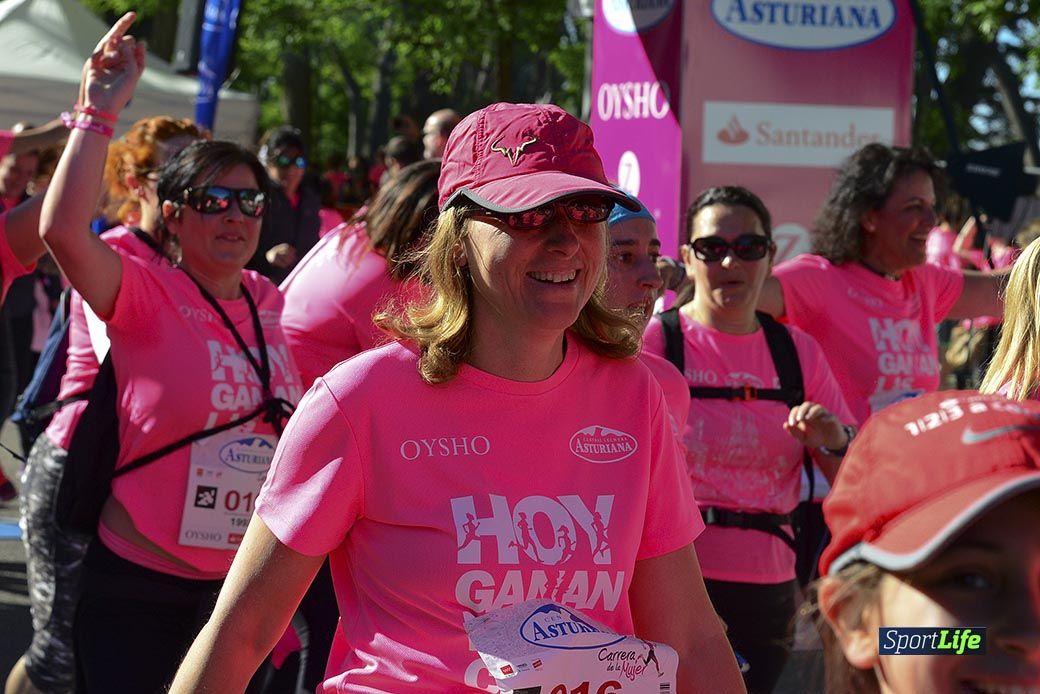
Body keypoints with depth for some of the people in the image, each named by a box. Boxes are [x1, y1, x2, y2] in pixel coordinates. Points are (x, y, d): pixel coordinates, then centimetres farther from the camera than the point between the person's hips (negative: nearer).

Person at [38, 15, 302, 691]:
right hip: (137, 581, -5)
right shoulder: (146, 294, -8)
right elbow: (63, 229, -27)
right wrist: (99, 112, -26)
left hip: (241, 584, 5)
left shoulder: (274, 305, 6)